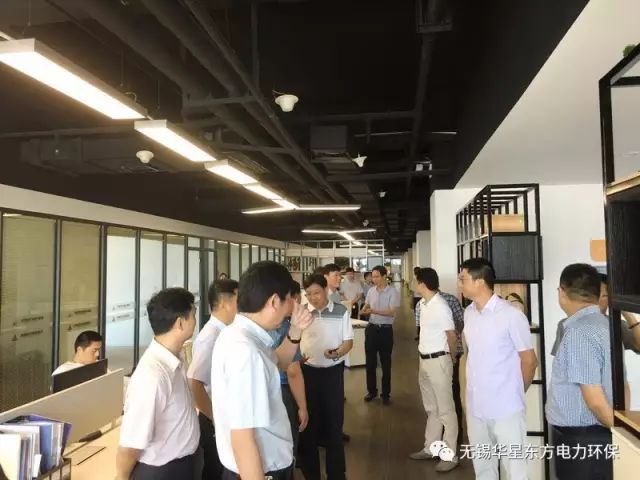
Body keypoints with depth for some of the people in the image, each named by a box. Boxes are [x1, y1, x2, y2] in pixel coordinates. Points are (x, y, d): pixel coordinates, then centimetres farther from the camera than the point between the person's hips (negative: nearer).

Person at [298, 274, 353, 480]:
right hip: (307, 371, 1)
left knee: (334, 421, 7)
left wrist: (337, 353, -19)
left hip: (333, 371, -1)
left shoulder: (341, 311, -2)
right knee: (308, 422, 10)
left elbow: (348, 341, 0)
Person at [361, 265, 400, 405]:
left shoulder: (392, 292, -10)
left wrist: (374, 311, -27)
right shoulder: (371, 291, 5)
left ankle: (386, 394, 19)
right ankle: (372, 391, 26)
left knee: (386, 363, 7)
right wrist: (364, 309, -8)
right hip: (371, 328, 4)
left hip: (385, 330, -4)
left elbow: (392, 312, -19)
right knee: (370, 362, 11)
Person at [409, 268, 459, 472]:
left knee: (445, 410, 3)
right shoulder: (423, 303, 6)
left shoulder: (441, 306, -20)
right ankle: (430, 448, 31)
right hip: (424, 360, 9)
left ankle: (450, 456, 14)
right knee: (431, 409, 19)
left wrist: (452, 358, 3)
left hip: (438, 361, -9)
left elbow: (452, 336, -12)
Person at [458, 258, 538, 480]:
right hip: (475, 407, 6)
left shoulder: (511, 315, -16)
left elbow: (529, 360, -7)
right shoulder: (469, 313, 4)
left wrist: (515, 394, 4)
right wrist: (464, 391, 14)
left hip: (505, 408, -6)